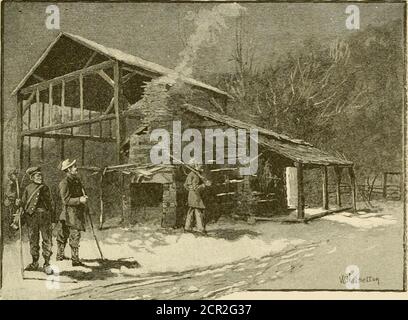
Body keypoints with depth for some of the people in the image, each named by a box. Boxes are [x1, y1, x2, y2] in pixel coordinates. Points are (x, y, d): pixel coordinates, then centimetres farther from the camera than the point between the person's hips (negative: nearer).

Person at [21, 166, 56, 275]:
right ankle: (35, 263, 21)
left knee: (47, 240, -2)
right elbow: (23, 204, 7)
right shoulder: (28, 189, 5)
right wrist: (24, 218, 1)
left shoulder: (45, 188, 9)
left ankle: (47, 264, 4)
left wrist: (53, 219, 10)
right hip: (32, 217, -1)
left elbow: (50, 204, 13)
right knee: (33, 240, 7)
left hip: (45, 216, 1)